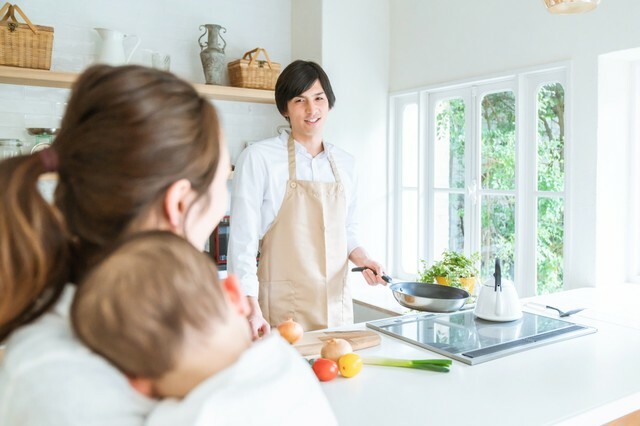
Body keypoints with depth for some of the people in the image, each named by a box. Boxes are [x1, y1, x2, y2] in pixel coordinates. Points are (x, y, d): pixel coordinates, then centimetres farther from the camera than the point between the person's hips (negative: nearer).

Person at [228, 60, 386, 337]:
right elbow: (243, 239, -11)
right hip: (283, 309, -5)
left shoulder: (345, 163, 8)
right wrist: (252, 310, -17)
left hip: (336, 303, 5)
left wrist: (362, 259, -1)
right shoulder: (259, 157, -9)